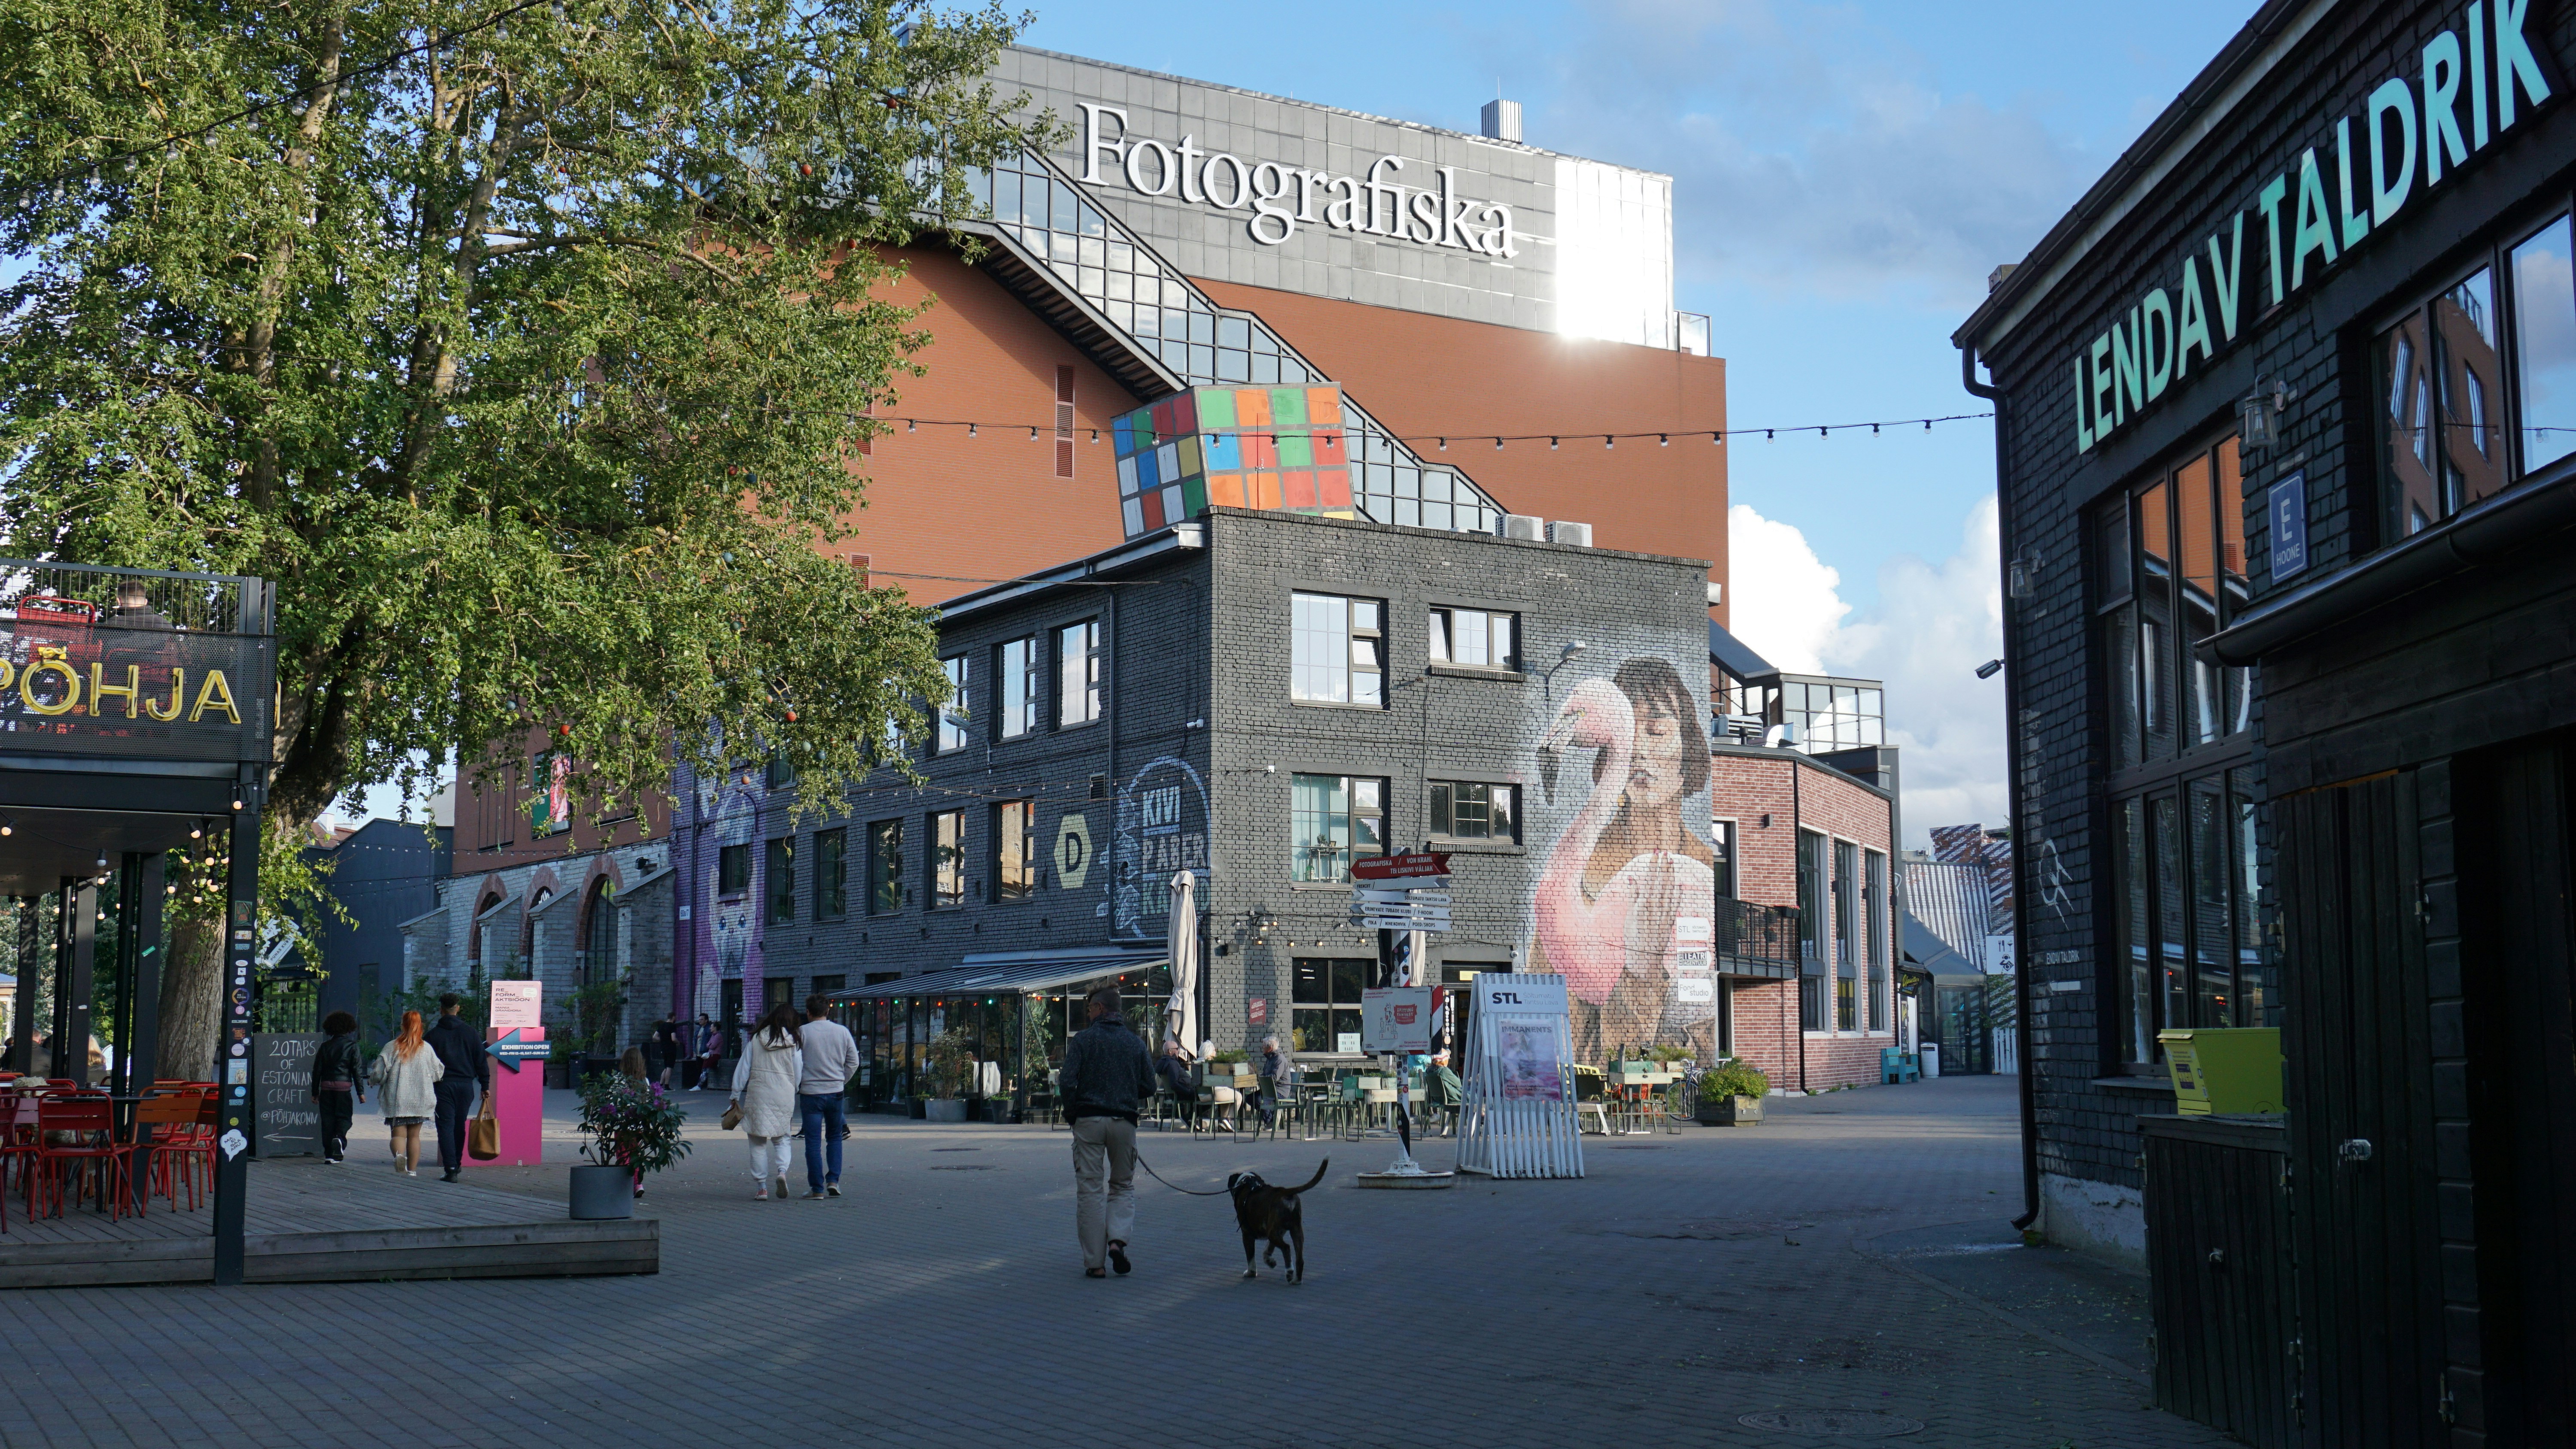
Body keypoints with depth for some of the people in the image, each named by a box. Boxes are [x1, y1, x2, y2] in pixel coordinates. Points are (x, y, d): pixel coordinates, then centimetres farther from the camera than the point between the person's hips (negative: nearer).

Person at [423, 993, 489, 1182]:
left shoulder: (433, 1034, -2)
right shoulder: (469, 1032, 4)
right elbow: (481, 1061, 5)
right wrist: (485, 1085, 10)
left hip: (443, 1085, -3)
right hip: (466, 1085, 3)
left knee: (446, 1126, -4)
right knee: (459, 1126, 16)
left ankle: (451, 1168, -15)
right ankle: (457, 1164, 26)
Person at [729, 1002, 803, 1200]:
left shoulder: (756, 1039, 6)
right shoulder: (793, 1041, 2)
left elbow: (743, 1068, 6)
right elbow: (799, 1073, 3)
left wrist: (736, 1095, 10)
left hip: (758, 1094, 0)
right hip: (784, 1096, 0)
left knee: (758, 1143, 6)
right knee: (782, 1139, 12)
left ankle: (761, 1187, 3)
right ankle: (782, 1171, -15)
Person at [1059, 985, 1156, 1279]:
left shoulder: (1083, 1039, -2)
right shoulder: (1136, 1043, 6)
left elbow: (1068, 1081, -10)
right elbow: (1148, 1088, 5)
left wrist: (1070, 1114, 6)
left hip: (1089, 1121, -2)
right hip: (1124, 1122, 2)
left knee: (1090, 1189, 3)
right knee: (1123, 1185, 17)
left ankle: (1094, 1262, 1)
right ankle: (1117, 1238, -6)